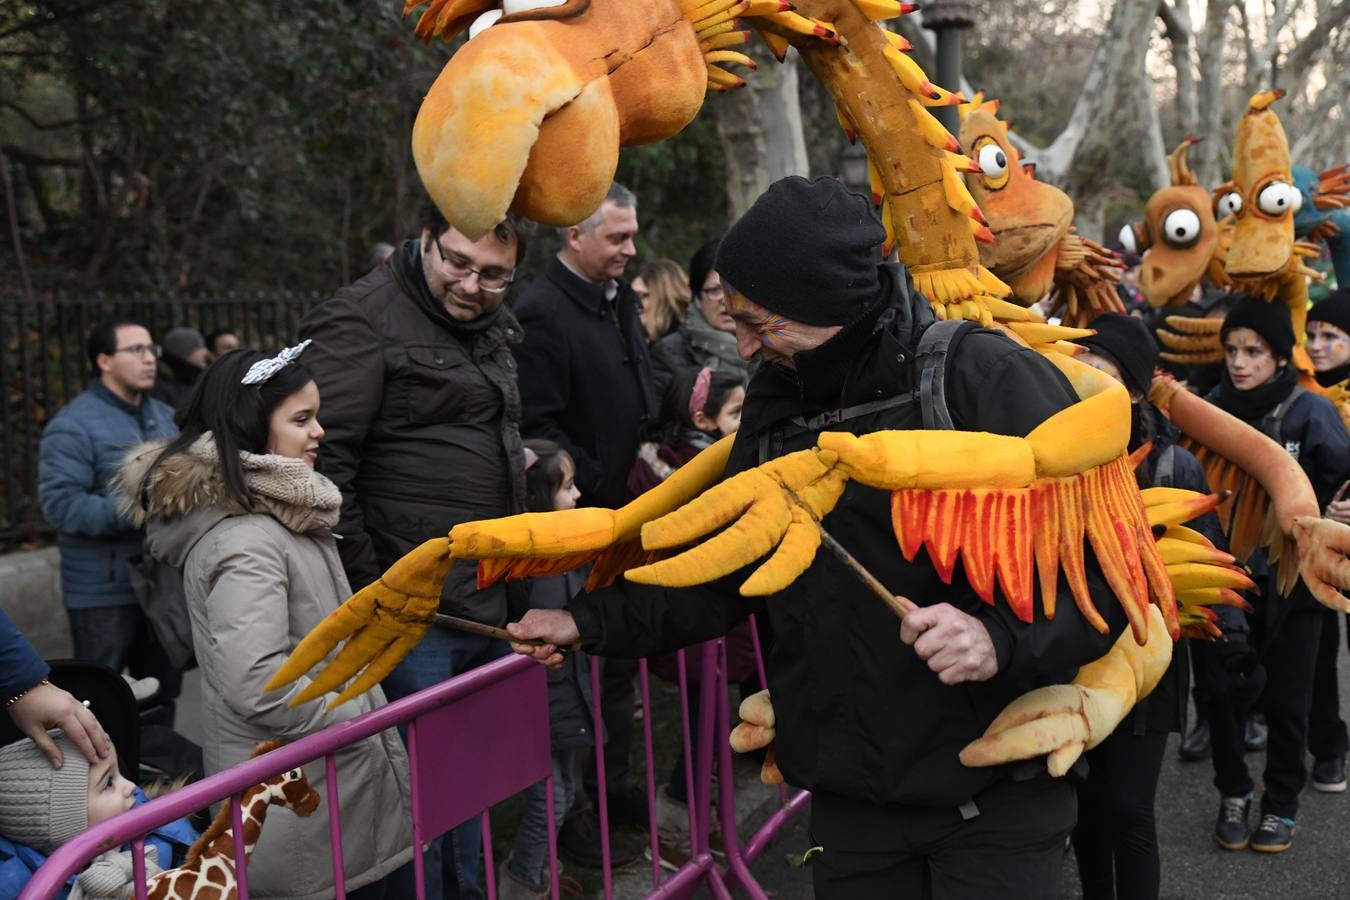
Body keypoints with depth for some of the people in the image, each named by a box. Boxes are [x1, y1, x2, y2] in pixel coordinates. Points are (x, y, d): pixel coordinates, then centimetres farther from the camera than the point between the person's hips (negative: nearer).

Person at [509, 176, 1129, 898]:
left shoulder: (986, 377, -16)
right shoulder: (775, 403, 5)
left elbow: (1106, 568, -16)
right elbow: (730, 569, 15)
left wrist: (1004, 638, -32)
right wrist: (593, 622, 9)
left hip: (995, 795, -5)